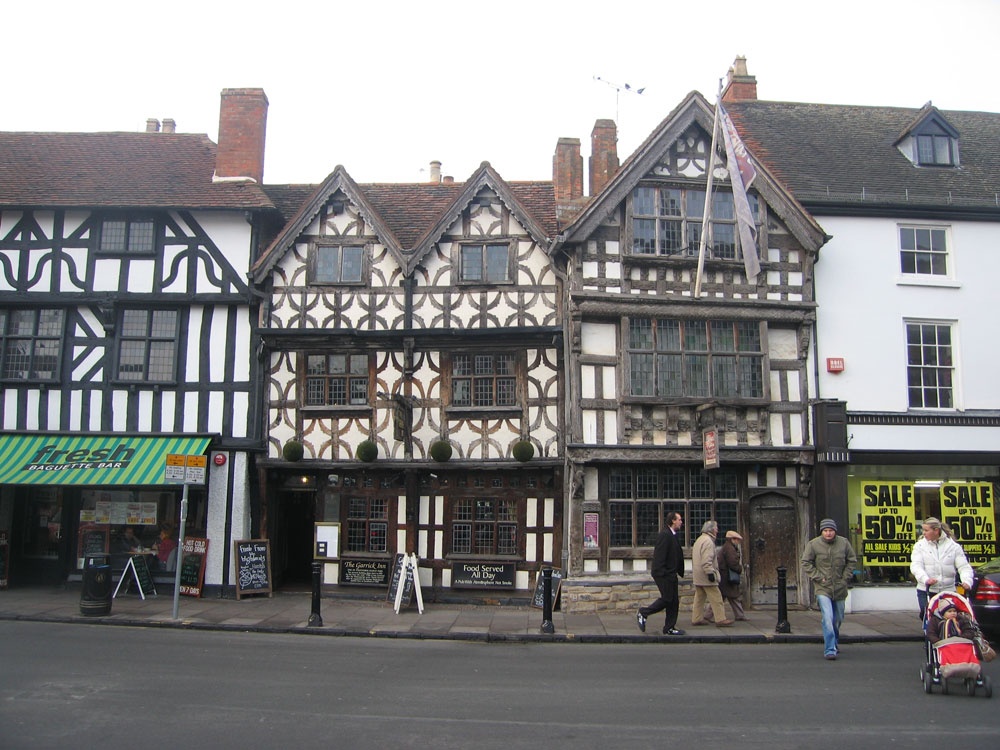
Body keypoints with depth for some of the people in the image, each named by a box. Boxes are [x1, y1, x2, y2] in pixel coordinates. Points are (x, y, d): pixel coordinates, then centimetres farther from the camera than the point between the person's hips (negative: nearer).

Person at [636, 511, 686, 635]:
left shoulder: (673, 535, 15)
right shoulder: (665, 535, -16)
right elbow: (659, 555, -22)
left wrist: (680, 571, 17)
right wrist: (661, 573, -24)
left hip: (671, 574, 10)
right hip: (663, 574, -10)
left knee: (674, 601, 9)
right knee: (667, 599, -8)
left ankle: (669, 628, 15)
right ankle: (643, 613, 6)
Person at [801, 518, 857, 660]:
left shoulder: (844, 543, 0)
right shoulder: (813, 544, -8)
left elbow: (852, 561, 11)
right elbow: (806, 563, -2)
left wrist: (845, 577, 1)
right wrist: (817, 577, -9)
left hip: (840, 588, 4)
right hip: (822, 588, -4)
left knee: (838, 619, 17)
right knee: (828, 618, -17)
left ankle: (834, 643, 42)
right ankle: (830, 650, -14)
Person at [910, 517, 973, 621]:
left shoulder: (953, 546, 4)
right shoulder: (920, 545, 3)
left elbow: (964, 567, 0)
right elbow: (916, 566, -9)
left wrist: (967, 581, -20)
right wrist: (925, 579, -28)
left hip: (948, 590, 0)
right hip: (926, 591, 0)